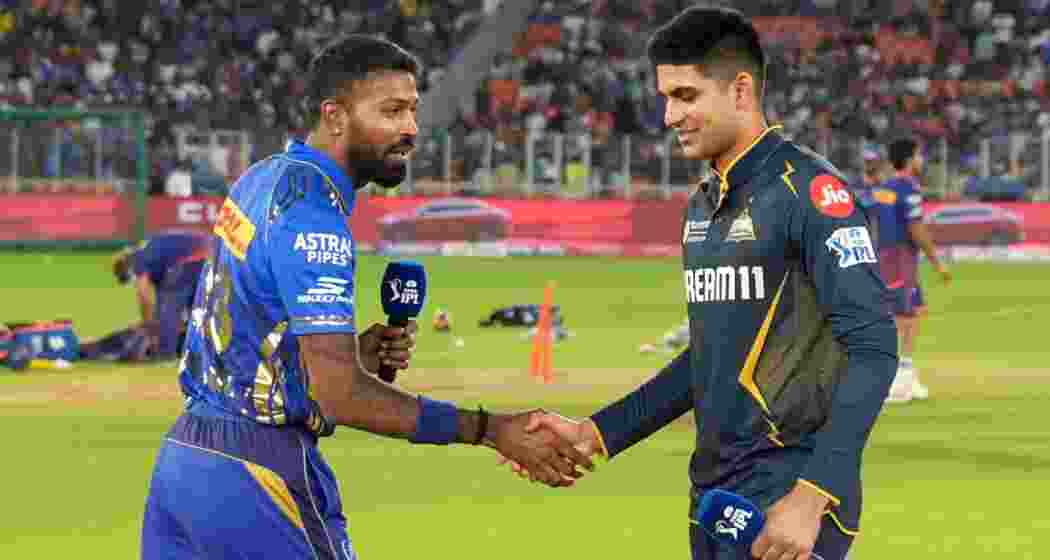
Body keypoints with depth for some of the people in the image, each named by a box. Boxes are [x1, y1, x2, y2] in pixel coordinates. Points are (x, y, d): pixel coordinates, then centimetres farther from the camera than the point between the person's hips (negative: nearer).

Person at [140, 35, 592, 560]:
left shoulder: (262, 178, 11)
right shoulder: (313, 211, -18)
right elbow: (340, 397, -25)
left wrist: (358, 355, 3)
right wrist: (491, 431, -27)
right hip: (255, 473, -9)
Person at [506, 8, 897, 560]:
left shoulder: (806, 189, -11)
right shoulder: (702, 206, 14)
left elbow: (872, 351, -17)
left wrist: (811, 498, -24)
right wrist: (596, 432, 13)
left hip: (787, 499, -8)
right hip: (711, 497, 8)